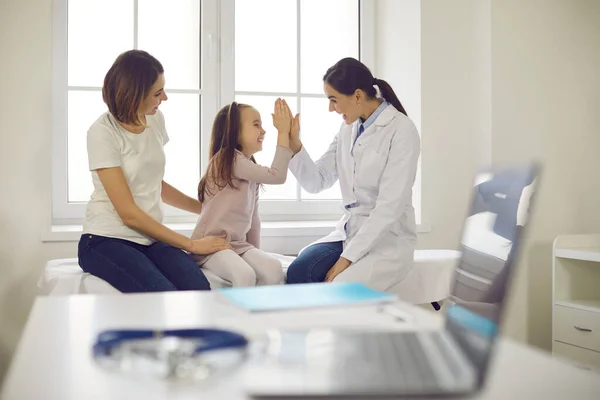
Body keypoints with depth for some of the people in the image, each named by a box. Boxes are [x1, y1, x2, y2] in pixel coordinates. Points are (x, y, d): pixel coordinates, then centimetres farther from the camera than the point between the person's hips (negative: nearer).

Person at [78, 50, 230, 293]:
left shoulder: (155, 120, 7)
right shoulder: (103, 132, -12)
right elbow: (128, 213, -16)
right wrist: (191, 244, -14)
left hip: (150, 239, 5)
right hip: (107, 240, -5)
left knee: (200, 290, -26)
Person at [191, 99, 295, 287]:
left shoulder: (252, 173, 16)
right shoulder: (228, 159, -13)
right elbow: (277, 175, -20)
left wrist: (256, 254, 14)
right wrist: (283, 133, -15)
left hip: (238, 244, 8)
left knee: (274, 270, -19)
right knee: (245, 276, -33)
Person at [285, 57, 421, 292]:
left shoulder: (401, 131, -13)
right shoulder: (349, 129, 8)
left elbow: (390, 206, -19)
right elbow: (316, 182, 7)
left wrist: (347, 257, -21)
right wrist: (293, 144, -9)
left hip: (387, 240, -5)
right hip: (348, 232, 6)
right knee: (297, 273, -24)